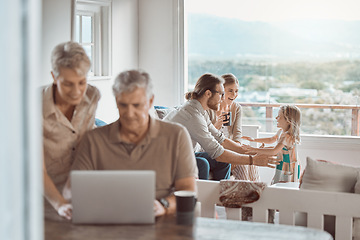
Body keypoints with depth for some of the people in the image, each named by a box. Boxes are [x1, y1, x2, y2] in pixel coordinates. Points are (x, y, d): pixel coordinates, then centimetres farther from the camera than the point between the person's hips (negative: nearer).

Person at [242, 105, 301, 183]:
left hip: (288, 169, -10)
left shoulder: (288, 136, -24)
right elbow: (271, 140, 28)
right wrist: (254, 140, 24)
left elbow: (274, 151, -30)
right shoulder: (281, 131, 8)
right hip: (282, 166, 10)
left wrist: (255, 150, -29)